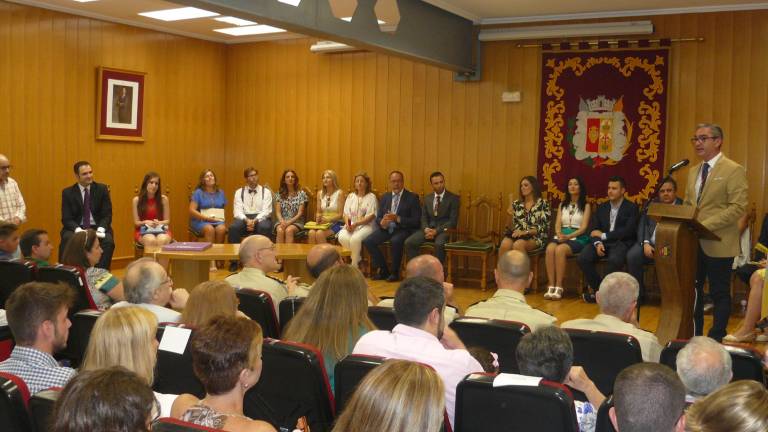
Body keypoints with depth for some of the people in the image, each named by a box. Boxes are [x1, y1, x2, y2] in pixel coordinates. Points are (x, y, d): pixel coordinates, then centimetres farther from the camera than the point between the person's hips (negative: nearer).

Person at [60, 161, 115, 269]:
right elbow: (66, 219, -2)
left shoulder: (102, 189, 5)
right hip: (77, 229, 0)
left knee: (108, 241, -30)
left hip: (97, 228, 0)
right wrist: (78, 230, -22)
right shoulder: (68, 193, 3)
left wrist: (100, 229, -19)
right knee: (67, 240, -32)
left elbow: (107, 215, 1)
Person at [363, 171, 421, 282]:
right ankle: (383, 270, 0)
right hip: (386, 228, 5)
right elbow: (378, 217, 13)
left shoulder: (412, 197, -1)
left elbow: (416, 221, -8)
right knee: (368, 241, -18)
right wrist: (382, 222, -13)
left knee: (395, 241, -36)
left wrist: (398, 218, -20)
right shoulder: (384, 197, 15)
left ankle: (395, 272, -13)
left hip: (403, 229, -5)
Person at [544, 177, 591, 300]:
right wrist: (559, 234, -11)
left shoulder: (586, 206, 9)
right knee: (550, 248, -32)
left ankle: (559, 287, -33)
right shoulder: (562, 205, 22)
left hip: (578, 238, -3)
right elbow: (557, 224, 12)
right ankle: (551, 286, -34)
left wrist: (568, 236, -18)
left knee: (560, 250, -36)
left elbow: (583, 227, -2)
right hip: (561, 236, 4)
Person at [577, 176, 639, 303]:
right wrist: (598, 243, -11)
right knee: (582, 258, -24)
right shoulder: (601, 207, 17)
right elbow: (594, 230, 12)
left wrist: (603, 235, -10)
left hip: (621, 243, -4)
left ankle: (596, 290, -16)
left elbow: (628, 231, -9)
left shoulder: (631, 208, 3)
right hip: (602, 241, 4)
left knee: (615, 260, -37)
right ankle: (598, 287, -5)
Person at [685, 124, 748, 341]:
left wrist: (705, 225, -23)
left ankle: (716, 340, 14)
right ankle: (693, 337, 23)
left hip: (717, 243, -7)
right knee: (693, 290, 12)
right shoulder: (693, 171, 14)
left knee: (719, 293, 4)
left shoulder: (734, 170, -8)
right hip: (693, 242, 7)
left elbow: (738, 207, -16)